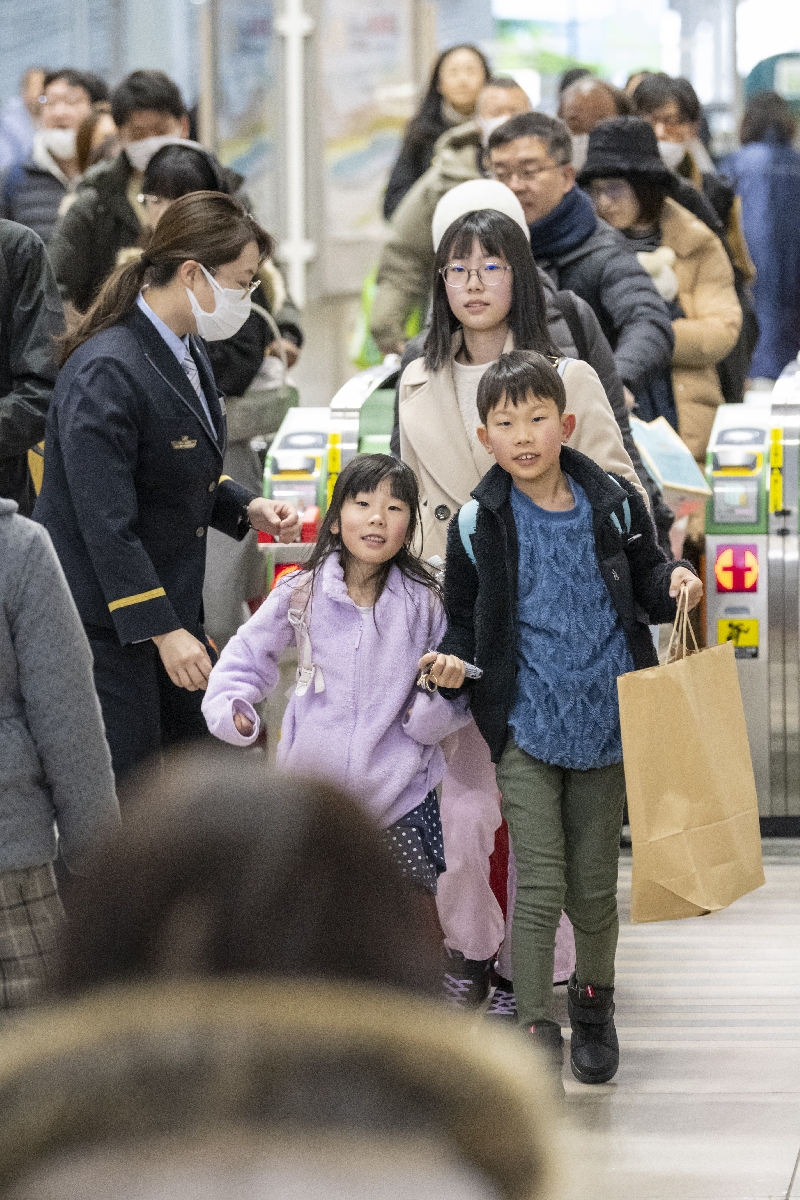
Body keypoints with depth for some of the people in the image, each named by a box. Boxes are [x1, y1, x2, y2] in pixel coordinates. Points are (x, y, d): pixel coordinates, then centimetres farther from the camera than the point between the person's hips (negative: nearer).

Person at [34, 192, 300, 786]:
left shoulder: (187, 350, 8)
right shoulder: (106, 371, -23)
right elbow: (106, 522, -25)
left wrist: (248, 507, 5)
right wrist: (163, 631, -24)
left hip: (171, 606, 10)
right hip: (107, 623, -10)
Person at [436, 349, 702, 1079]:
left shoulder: (613, 506, 0)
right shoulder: (479, 525, -3)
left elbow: (643, 587, 13)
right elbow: (465, 619, 6)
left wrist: (675, 584, -8)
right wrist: (453, 661, -13)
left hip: (604, 723, 2)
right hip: (524, 727, -2)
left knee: (594, 883, 11)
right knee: (539, 883, -9)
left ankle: (595, 1001, 33)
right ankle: (536, 1028, -2)